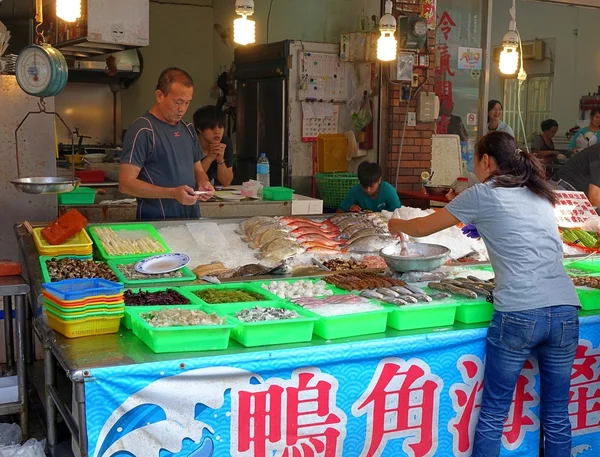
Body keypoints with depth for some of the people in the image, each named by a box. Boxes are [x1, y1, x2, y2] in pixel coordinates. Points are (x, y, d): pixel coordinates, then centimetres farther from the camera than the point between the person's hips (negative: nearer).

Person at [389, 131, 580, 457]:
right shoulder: (541, 194, 19)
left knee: (493, 414, 7)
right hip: (565, 311, 5)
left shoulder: (483, 195, 4)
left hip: (518, 315, -5)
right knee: (557, 416, 13)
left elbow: (423, 228, 14)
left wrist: (398, 225, 32)